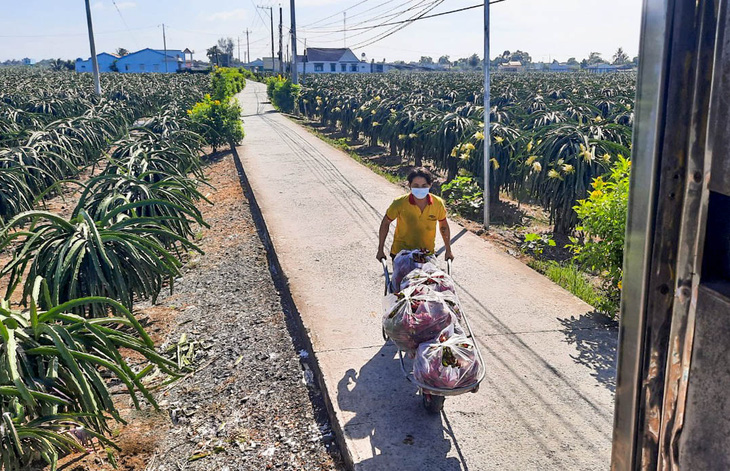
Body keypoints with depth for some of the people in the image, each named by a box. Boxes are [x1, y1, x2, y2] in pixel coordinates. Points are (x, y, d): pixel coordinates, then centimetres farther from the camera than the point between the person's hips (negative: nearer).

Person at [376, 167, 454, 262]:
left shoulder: (438, 203, -11)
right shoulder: (400, 203, -16)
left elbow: (443, 226, 7)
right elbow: (385, 223, -1)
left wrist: (448, 251, 10)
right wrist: (380, 250, 1)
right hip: (401, 253, -2)